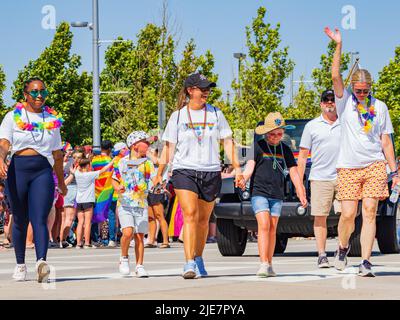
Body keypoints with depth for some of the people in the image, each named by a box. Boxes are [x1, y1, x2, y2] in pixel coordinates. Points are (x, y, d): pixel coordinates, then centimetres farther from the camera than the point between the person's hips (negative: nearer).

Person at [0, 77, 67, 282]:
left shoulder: (52, 119, 15)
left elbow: (57, 154, 22)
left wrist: (61, 181, 27)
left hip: (43, 171, 0)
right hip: (18, 169, 0)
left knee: (40, 219, -15)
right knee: (20, 220, 7)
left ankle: (41, 262, -31)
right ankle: (20, 265, 20)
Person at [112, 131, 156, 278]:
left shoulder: (147, 163, 8)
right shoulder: (123, 162, 6)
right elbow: (114, 180, 13)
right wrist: (118, 188, -8)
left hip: (141, 204, 2)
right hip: (125, 203, -2)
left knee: (139, 235, 0)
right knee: (128, 232, -18)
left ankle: (139, 266, 7)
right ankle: (124, 258, 5)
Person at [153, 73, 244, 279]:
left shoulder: (215, 114, 8)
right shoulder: (178, 116, 4)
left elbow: (227, 141, 10)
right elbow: (169, 146, 7)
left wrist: (237, 167, 1)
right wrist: (159, 174, 4)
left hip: (211, 173, 2)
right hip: (184, 171, -2)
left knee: (203, 219, 9)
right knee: (190, 215, -16)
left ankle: (198, 259, 26)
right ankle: (189, 264, -21)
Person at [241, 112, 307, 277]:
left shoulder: (285, 149, 12)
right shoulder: (258, 146, 0)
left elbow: (294, 172, 13)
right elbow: (250, 166, -9)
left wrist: (301, 194, 5)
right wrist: (244, 179, -30)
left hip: (277, 195, 4)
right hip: (259, 192, -4)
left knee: (272, 229, 6)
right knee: (264, 225, -15)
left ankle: (269, 265, 12)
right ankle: (264, 264, -21)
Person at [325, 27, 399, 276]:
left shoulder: (380, 107, 11)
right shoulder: (345, 101, 7)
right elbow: (336, 75, -7)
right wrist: (339, 46, -14)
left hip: (375, 165, 1)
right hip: (348, 167, -1)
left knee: (370, 212, -9)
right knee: (348, 214, -5)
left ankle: (365, 263, -11)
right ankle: (343, 248, 25)